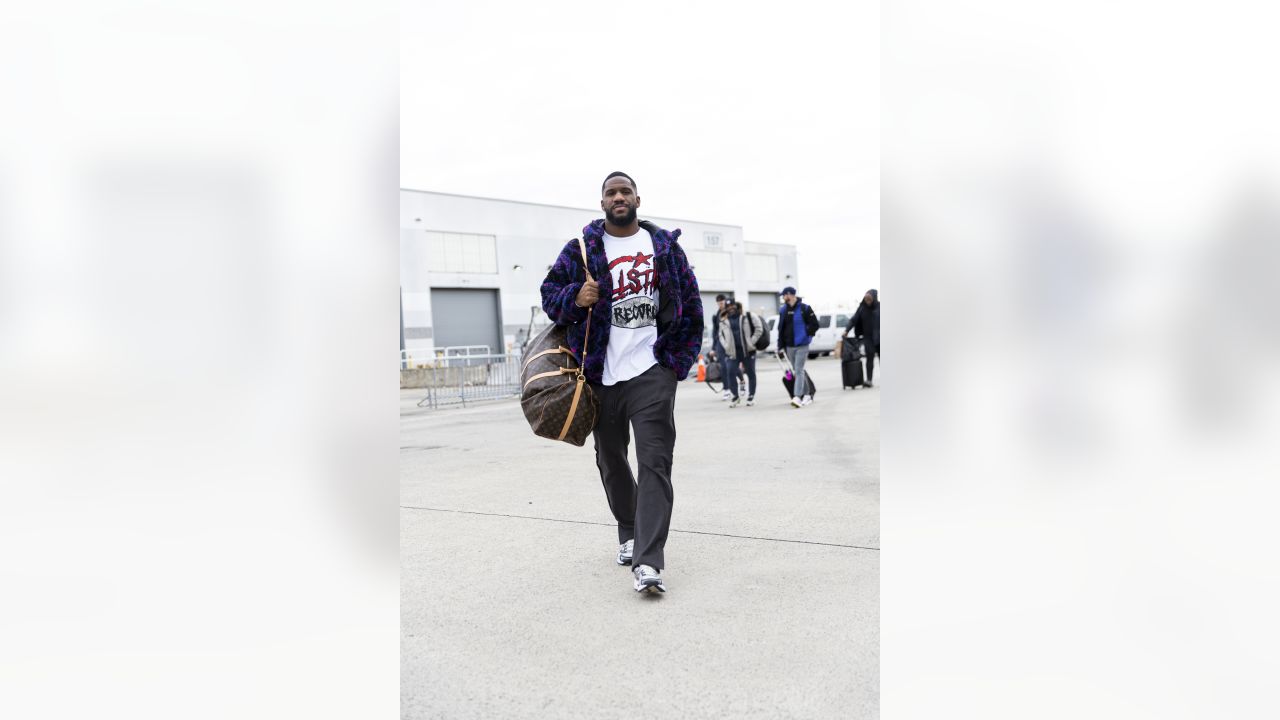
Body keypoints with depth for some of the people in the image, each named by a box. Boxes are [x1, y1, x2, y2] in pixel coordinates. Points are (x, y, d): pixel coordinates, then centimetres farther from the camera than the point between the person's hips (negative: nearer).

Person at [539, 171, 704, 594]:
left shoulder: (665, 246, 8)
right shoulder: (581, 249, 6)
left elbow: (690, 303, 12)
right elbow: (549, 292, 8)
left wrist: (683, 357, 7)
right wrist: (575, 297, -15)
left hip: (652, 372, -1)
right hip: (601, 375, 2)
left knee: (655, 463, -11)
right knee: (610, 460, 13)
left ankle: (648, 561, -14)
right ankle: (629, 532, 37)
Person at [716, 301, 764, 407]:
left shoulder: (748, 316, 0)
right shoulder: (724, 321, 11)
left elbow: (759, 328, -2)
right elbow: (721, 335, 22)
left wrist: (752, 342, -9)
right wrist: (726, 346, 7)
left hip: (748, 350, -2)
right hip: (733, 352, 2)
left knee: (751, 373, 5)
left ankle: (751, 396, 19)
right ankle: (735, 396, 8)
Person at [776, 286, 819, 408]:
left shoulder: (804, 308, -7)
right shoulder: (783, 310, 8)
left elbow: (814, 324, -4)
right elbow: (781, 329, 10)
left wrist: (806, 335, -7)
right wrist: (780, 346, 7)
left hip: (802, 345, -6)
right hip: (789, 346, 6)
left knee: (799, 371, -13)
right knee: (795, 371, 10)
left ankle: (797, 397, -19)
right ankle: (806, 395, 21)